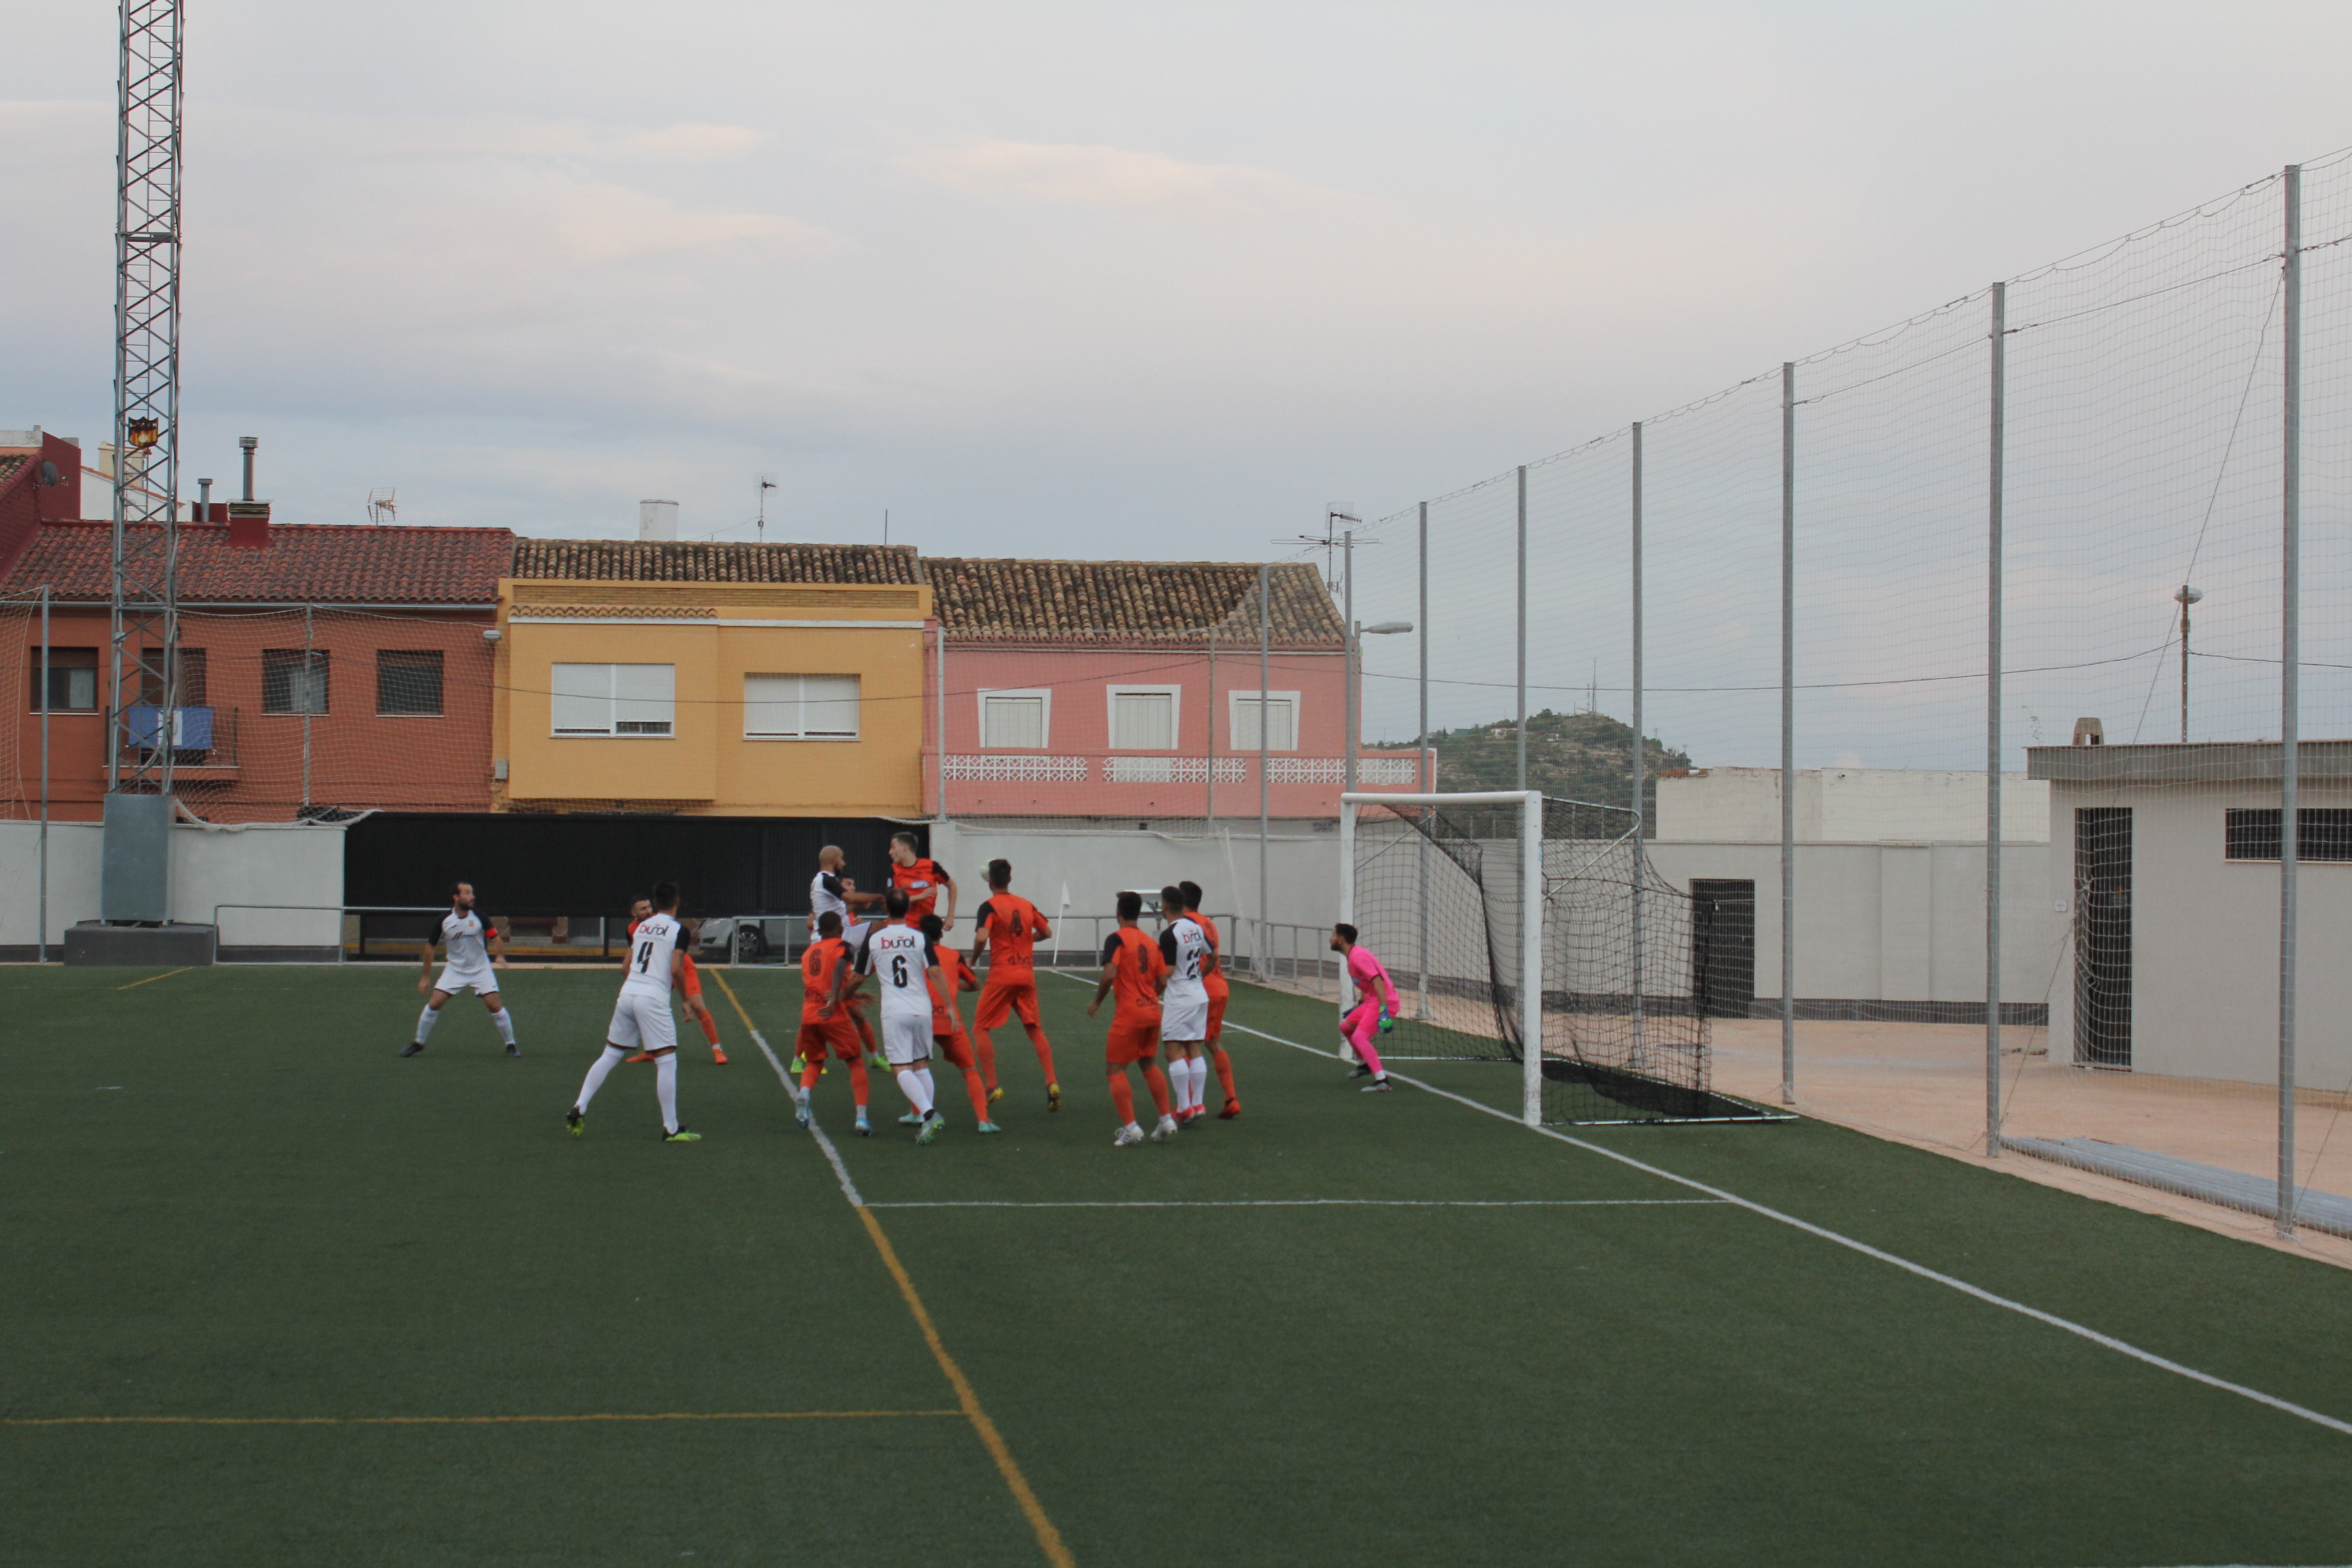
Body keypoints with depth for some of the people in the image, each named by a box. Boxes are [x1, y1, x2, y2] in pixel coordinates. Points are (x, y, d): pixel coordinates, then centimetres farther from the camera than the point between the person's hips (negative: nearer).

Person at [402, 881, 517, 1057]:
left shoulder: (478, 916, -11)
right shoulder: (444, 921, -10)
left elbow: (495, 936, -5)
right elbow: (430, 947, 0)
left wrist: (500, 956, -26)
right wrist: (424, 978, 1)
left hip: (481, 969, -1)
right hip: (454, 969, 1)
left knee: (495, 1005, -11)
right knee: (434, 1003, -7)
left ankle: (511, 1045, 5)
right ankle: (418, 1043, 11)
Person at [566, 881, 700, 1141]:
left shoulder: (641, 927, 16)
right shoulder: (678, 930, -2)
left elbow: (625, 968, 16)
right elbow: (676, 969, -11)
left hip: (627, 993, 6)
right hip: (653, 999, -6)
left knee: (610, 1056, 15)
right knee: (667, 1062, -2)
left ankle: (578, 1109, 10)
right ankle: (670, 1129, -2)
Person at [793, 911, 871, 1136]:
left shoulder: (808, 952, 20)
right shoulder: (841, 946, 4)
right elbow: (839, 967, -18)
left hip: (808, 1015, 5)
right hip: (833, 1016, -5)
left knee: (814, 1063, 22)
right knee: (856, 1062, 7)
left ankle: (803, 1092, -11)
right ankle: (861, 1117, -5)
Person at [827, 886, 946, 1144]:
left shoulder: (873, 939, 2)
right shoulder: (920, 937, 1)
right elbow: (935, 972, -8)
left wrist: (836, 999, 23)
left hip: (894, 1012, -2)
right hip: (922, 1009, 2)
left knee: (902, 1069, -6)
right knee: (922, 1065, 17)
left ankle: (929, 1114, -25)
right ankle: (921, 1115, 13)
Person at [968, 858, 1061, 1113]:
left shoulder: (990, 906, -7)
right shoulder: (1027, 905, 9)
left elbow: (982, 937, -21)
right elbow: (1047, 931, 16)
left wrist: (973, 960, -4)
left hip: (1001, 975, -5)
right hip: (1027, 975, 5)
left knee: (981, 1028, 6)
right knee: (1035, 1029, 13)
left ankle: (992, 1086, -3)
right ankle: (1052, 1083, -1)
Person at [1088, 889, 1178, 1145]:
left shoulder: (1117, 939, -10)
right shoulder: (1151, 942, 9)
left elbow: (1109, 975, -21)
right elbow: (1162, 980, 7)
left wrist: (1096, 1002, -7)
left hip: (1128, 1013, -7)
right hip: (1152, 1010, 7)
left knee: (1116, 1069, 1)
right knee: (1149, 1064, 22)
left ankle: (1130, 1127, -9)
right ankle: (1166, 1120, 18)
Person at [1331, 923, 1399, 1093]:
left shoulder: (1358, 956, -18)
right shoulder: (1351, 956, 14)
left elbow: (1377, 981, -27)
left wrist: (1383, 1010, -33)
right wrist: (1358, 1006, 32)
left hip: (1384, 1002, -11)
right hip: (1371, 1002, 11)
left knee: (1359, 1037, -25)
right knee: (1345, 1027, 24)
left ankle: (1382, 1082, -29)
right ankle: (1364, 1064, 44)